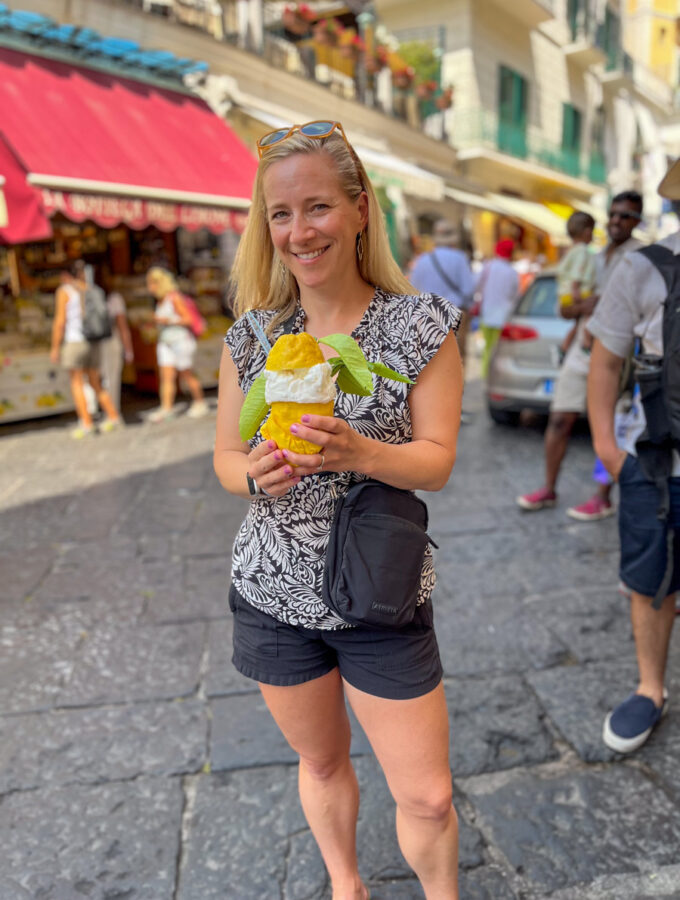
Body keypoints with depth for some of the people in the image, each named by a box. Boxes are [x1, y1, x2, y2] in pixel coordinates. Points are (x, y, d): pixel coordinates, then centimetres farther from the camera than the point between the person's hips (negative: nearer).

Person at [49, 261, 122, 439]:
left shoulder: (64, 291, -4)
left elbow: (60, 322, -9)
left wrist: (55, 347, -4)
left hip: (74, 342, -6)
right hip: (94, 342, 6)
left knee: (77, 383, 0)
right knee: (95, 383, 15)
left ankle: (86, 423, -5)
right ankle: (113, 416, 12)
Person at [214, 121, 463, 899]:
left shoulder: (422, 324, -8)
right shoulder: (250, 334, -1)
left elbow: (437, 461, -11)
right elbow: (225, 459, 3)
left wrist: (358, 452, -30)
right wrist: (256, 474, -21)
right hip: (273, 593, 3)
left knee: (427, 797, 8)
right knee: (321, 762, 23)